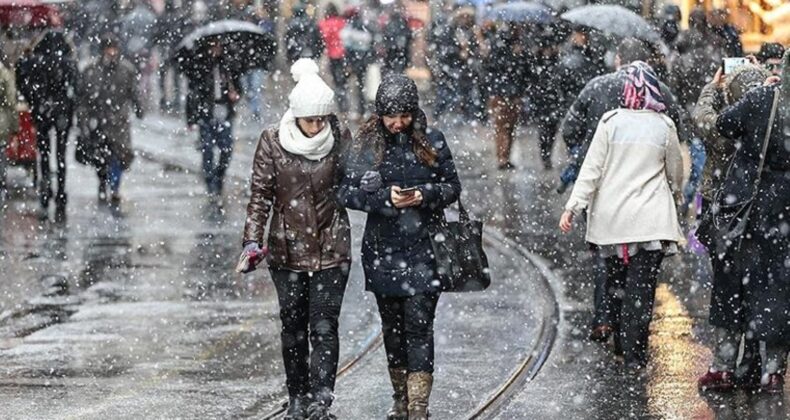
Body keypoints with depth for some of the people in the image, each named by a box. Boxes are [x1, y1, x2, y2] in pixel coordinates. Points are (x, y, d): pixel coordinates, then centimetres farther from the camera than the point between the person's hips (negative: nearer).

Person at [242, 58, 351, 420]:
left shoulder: (340, 139, -3)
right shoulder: (273, 142, -6)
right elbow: (261, 194, -3)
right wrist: (252, 240, -11)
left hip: (331, 249, -1)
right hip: (288, 249, 1)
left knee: (324, 326, -7)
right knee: (293, 326, 10)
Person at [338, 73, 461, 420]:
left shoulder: (432, 141, -1)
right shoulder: (366, 143, -1)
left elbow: (453, 186, 4)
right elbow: (347, 192, -3)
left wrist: (425, 195, -15)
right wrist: (385, 197, -18)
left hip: (423, 249, -2)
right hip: (383, 249, 2)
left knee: (419, 324, -8)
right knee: (392, 325, 12)